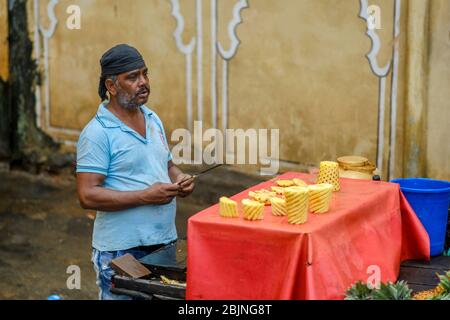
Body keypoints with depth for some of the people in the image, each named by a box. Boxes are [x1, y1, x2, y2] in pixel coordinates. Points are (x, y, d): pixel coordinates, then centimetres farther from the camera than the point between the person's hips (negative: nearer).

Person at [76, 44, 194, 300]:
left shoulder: (153, 120, 10)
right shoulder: (97, 133, -14)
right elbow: (88, 196, -19)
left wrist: (179, 178, -1)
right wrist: (145, 196, -22)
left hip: (165, 241, 7)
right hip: (121, 250, -7)